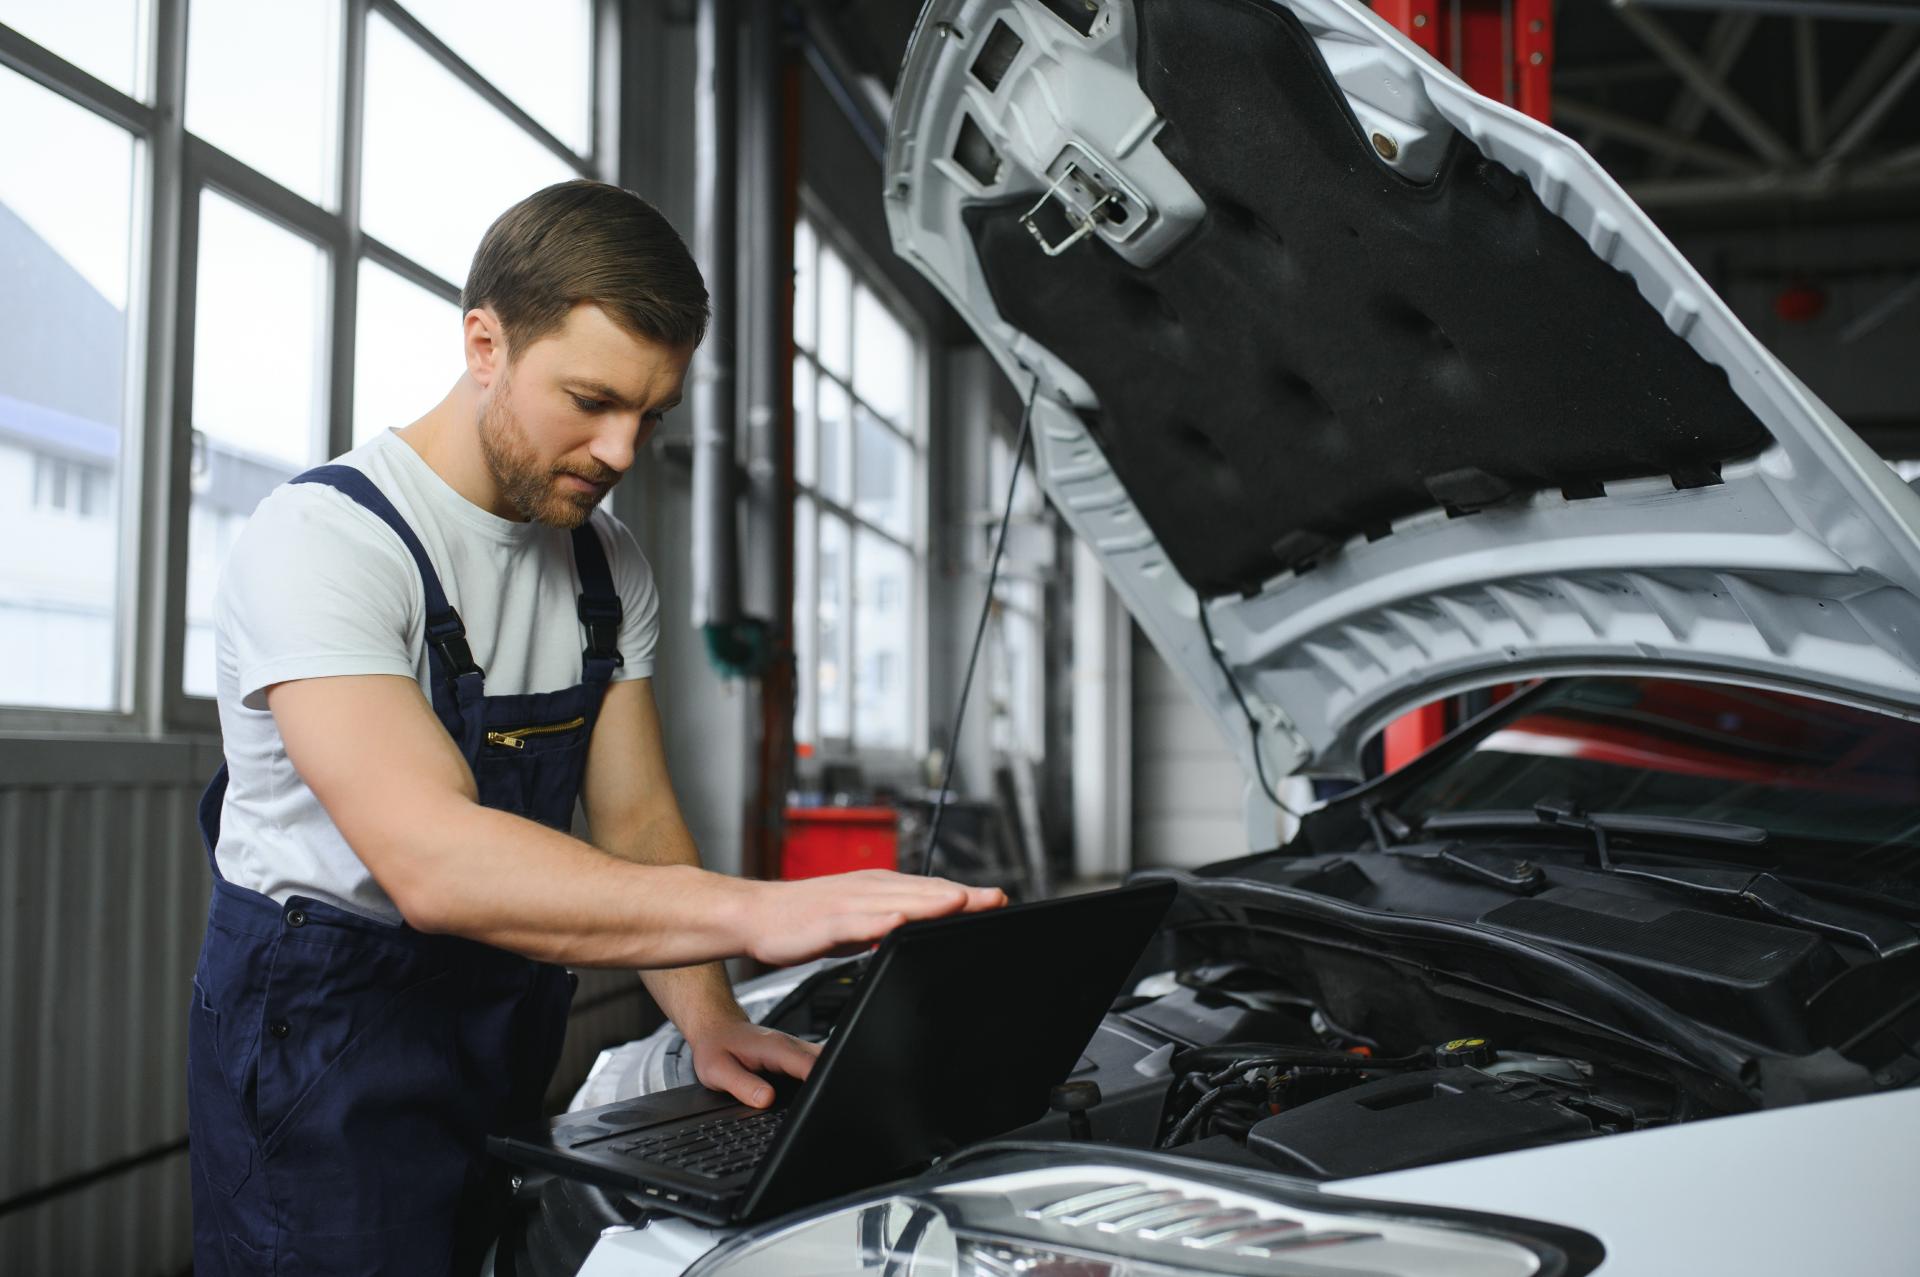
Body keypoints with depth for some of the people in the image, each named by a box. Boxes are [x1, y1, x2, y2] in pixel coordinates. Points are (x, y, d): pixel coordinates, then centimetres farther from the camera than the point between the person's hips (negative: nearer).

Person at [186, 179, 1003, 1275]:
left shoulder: (610, 566, 3)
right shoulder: (324, 539, -21)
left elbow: (637, 820, 5)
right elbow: (430, 861, -34)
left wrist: (709, 1019, -13)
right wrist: (759, 913, -43)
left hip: (510, 1019, 7)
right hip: (324, 1030, -6)